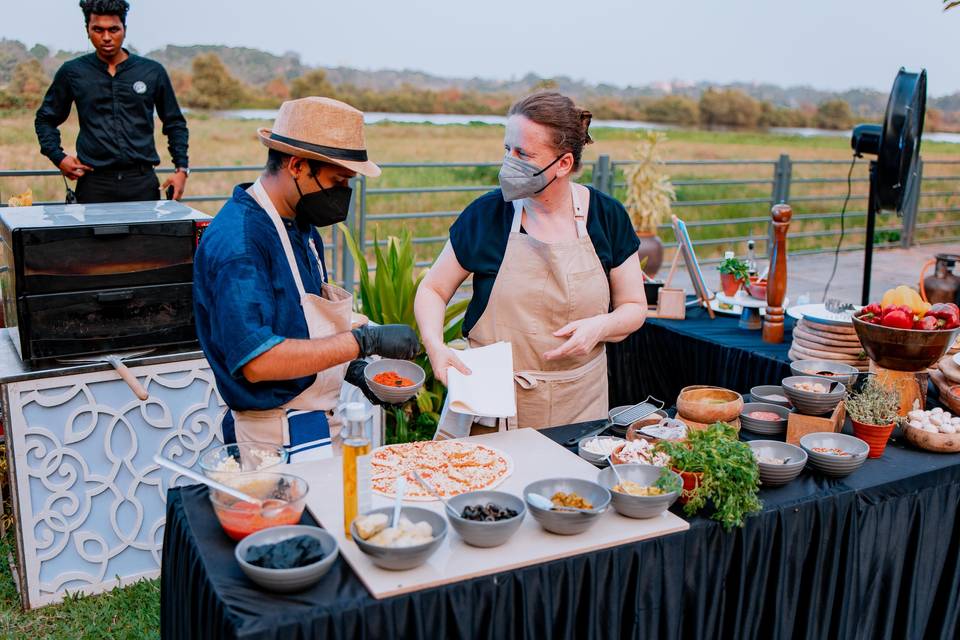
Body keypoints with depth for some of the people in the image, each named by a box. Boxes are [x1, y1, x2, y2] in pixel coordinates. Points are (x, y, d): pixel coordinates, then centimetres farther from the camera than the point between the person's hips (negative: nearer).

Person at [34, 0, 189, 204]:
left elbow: (175, 123, 15)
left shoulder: (153, 72, 8)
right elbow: (45, 120, 19)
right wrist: (58, 157, 3)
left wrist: (182, 169, 5)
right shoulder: (72, 73, 8)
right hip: (94, 184, 0)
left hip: (143, 183, 0)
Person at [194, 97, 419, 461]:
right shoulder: (237, 242, -20)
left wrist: (350, 368, 2)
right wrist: (365, 341, -25)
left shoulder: (302, 226, 10)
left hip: (316, 422, 9)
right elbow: (256, 360, -28)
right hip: (280, 441, -8)